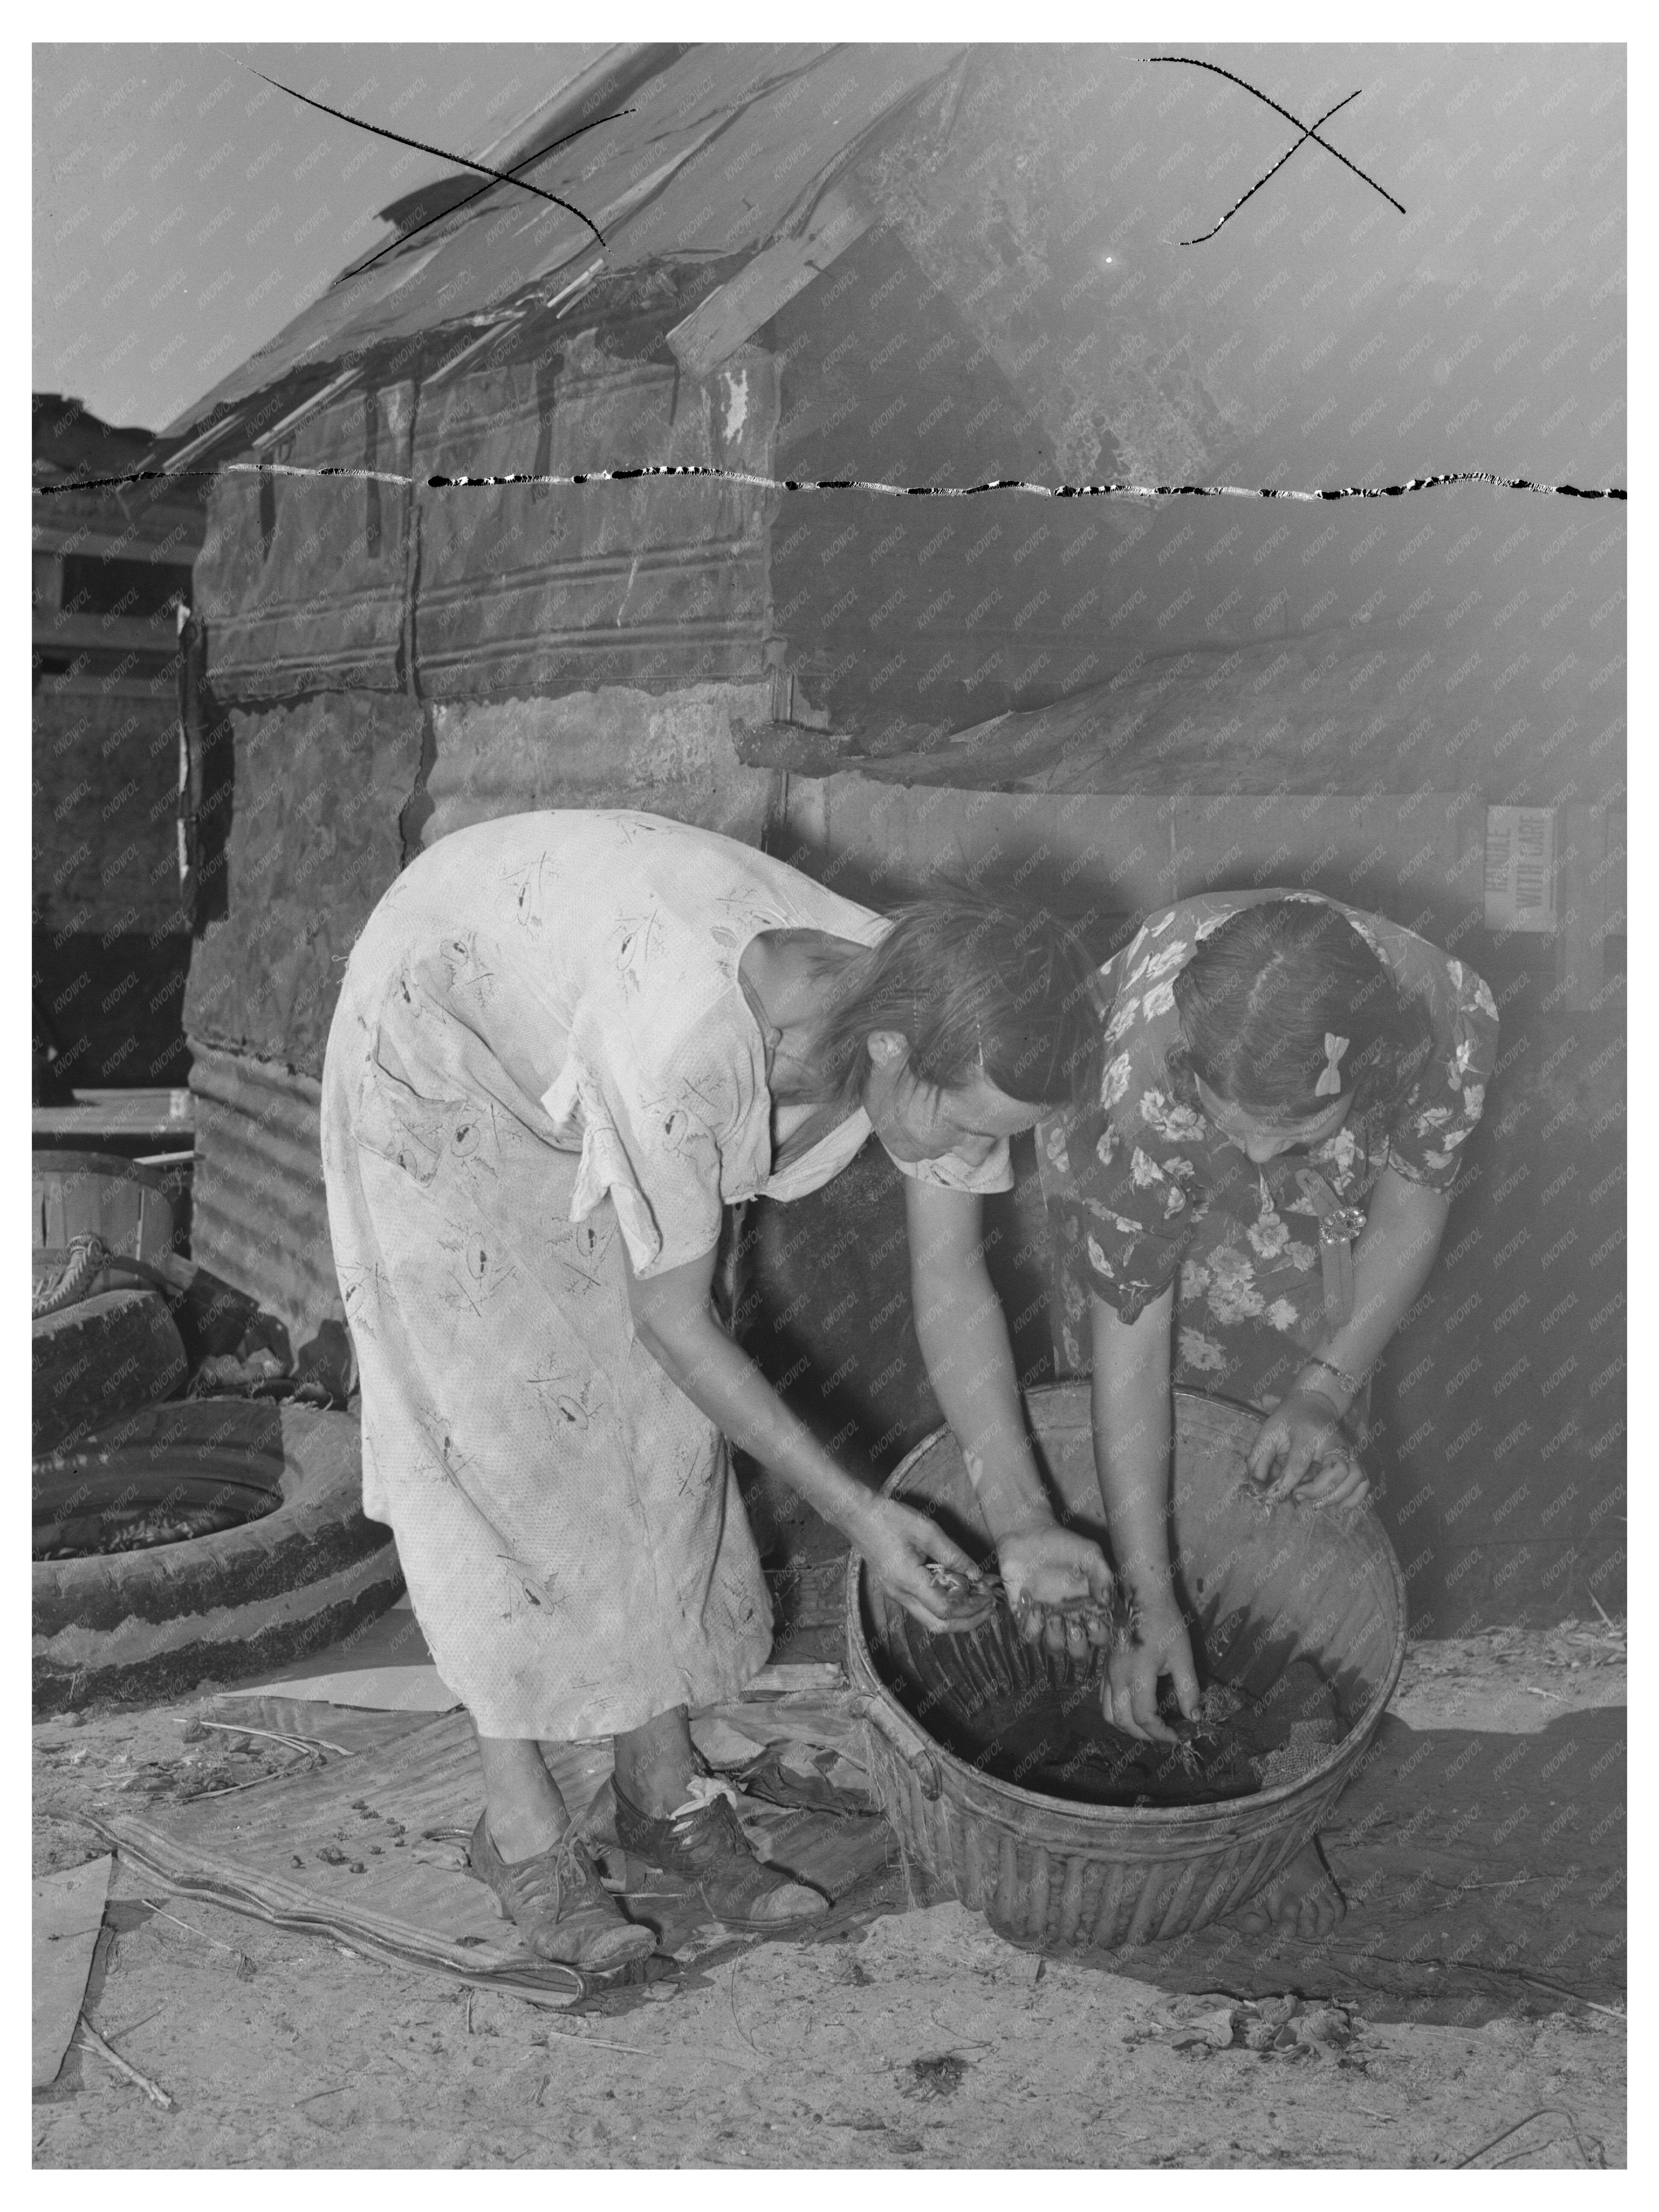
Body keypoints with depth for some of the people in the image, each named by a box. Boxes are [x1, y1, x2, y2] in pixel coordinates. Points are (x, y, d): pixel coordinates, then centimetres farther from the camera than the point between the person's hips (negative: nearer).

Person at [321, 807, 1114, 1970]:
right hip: (443, 1036, -5)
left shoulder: (945, 1034, -25)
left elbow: (955, 1289, -12)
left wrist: (1025, 1521, -16)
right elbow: (675, 1320, -29)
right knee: (492, 1419, -6)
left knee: (657, 1414, 2)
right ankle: (521, 1820, 10)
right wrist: (856, 1509, -25)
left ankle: (664, 1781, 16)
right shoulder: (686, 1056, -45)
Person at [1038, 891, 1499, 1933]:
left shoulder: (1451, 1020, -37)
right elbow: (1128, 1346, -34)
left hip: (1313, 1227, 2)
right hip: (1137, 1199, -2)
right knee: (1140, 1473, 2)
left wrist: (1325, 1394, -26)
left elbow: (1412, 1204, -16)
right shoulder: (1144, 1087, -43)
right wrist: (1148, 1603, -31)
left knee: (1309, 1500, 6)